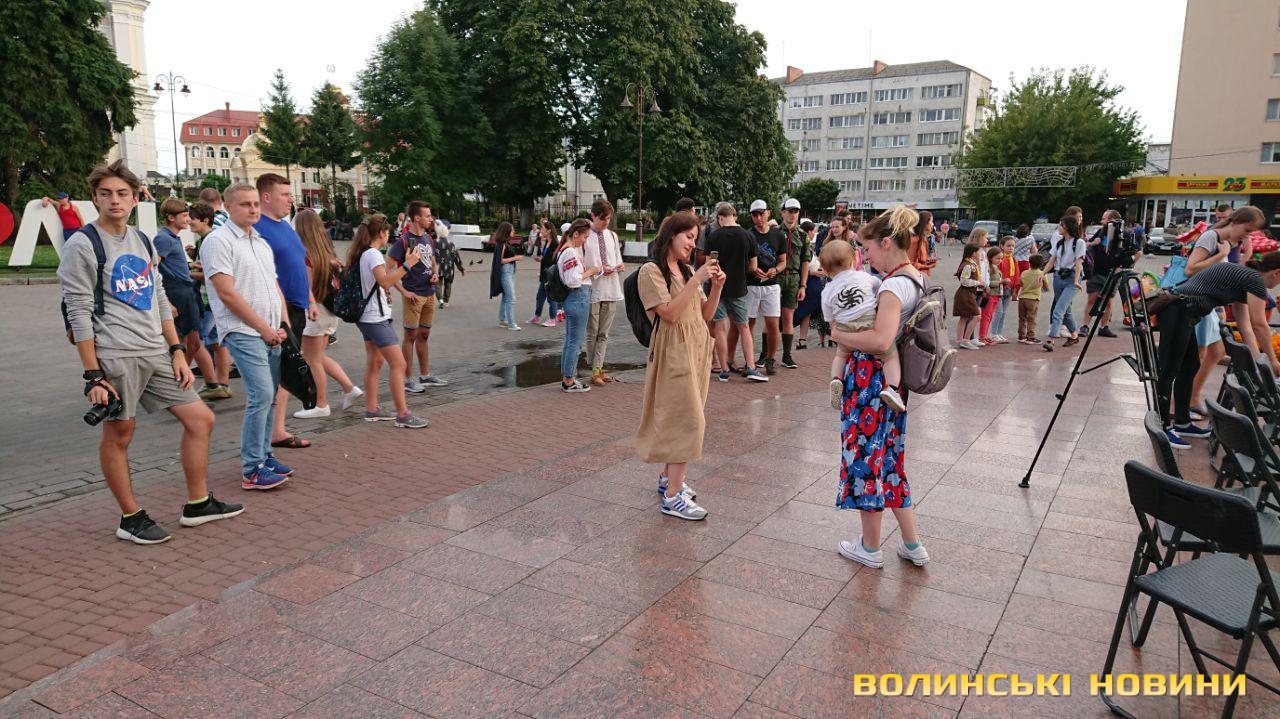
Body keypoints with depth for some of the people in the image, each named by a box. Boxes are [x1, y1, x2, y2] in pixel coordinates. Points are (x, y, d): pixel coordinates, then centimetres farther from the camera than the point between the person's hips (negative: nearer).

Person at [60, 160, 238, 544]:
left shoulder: (142, 242, 15)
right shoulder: (82, 246, -5)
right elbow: (78, 314, -9)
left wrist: (177, 350, 11)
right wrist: (93, 375, -14)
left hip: (157, 353, 7)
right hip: (115, 357, -7)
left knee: (200, 418, 6)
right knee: (118, 434, 3)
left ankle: (197, 504, 17)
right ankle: (131, 518, 17)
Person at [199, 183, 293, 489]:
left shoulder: (261, 242, 18)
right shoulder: (218, 241, -7)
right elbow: (227, 294, -13)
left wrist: (284, 324, 5)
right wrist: (264, 328, -11)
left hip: (273, 333, 8)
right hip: (244, 332, -8)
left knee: (268, 397, 10)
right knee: (262, 395, -14)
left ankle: (264, 456, 20)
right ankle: (252, 470, -7)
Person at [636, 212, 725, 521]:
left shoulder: (687, 270, 13)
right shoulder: (651, 271, -9)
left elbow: (705, 314, 12)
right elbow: (670, 313, -20)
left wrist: (716, 286, -3)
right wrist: (697, 279, -20)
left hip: (698, 350, 8)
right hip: (674, 353, -8)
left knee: (679, 418, 12)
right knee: (690, 421, -11)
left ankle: (668, 476, 25)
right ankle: (673, 496, -7)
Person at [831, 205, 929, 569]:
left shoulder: (894, 284, -20)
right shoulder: (915, 277, 10)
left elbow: (881, 340, -31)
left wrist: (839, 334, -16)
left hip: (871, 381, -9)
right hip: (892, 379, 9)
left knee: (867, 456, 5)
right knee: (888, 456, 18)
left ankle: (870, 548, 21)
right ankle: (912, 545, 27)